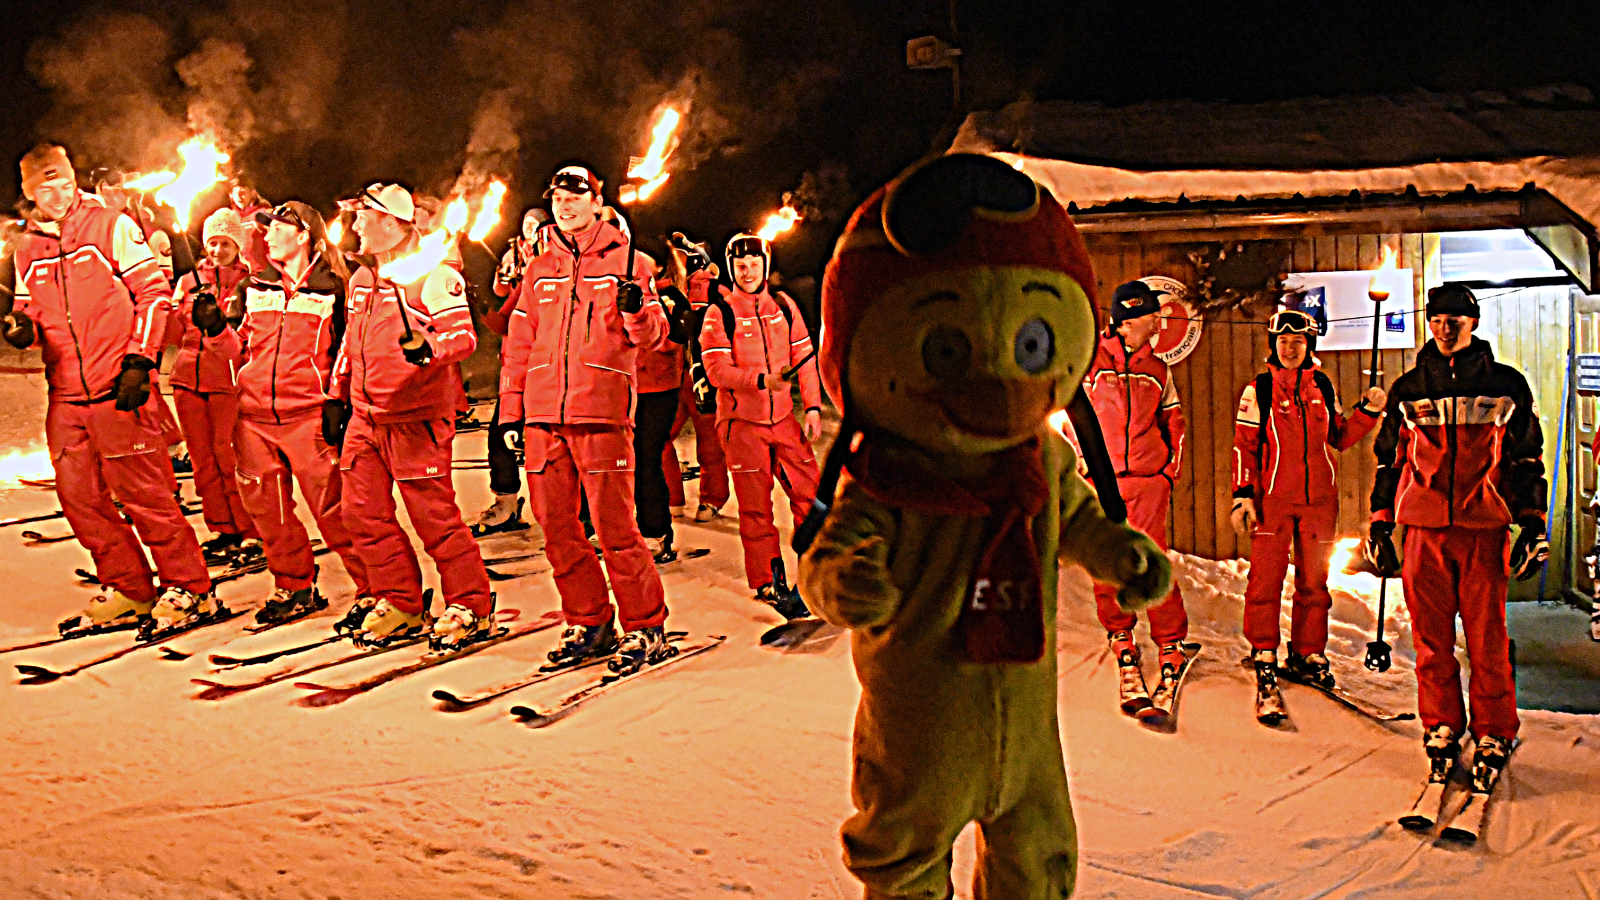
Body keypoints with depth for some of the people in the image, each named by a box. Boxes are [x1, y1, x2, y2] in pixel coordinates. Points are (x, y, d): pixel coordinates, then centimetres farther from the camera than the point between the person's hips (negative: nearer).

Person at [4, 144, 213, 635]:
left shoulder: (111, 226, -1)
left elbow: (154, 293, -4)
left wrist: (139, 360, -11)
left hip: (118, 389, -6)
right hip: (65, 393, 6)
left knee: (143, 492, -4)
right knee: (79, 495, 7)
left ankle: (188, 590, 7)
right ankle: (129, 591, 20)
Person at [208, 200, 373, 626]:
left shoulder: (331, 288, 2)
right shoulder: (254, 287, 14)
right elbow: (238, 346, 15)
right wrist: (216, 327, -4)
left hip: (308, 416, -5)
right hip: (255, 415, 5)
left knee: (332, 507, -9)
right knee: (268, 509, 9)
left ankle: (374, 587, 2)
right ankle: (296, 589, 23)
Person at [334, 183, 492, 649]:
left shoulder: (433, 275, -9)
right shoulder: (361, 279, 17)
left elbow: (463, 334, -18)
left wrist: (429, 346, -38)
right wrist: (337, 397, 24)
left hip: (416, 419, -8)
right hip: (365, 416, 8)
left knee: (434, 515, -5)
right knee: (363, 513, 7)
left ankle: (470, 607, 9)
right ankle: (401, 603, 21)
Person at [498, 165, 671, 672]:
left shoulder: (628, 263, 6)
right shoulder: (540, 271, 18)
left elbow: (653, 337, 1)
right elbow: (519, 345, 20)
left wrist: (636, 311, -21)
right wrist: (511, 410, 14)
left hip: (602, 411, -5)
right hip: (542, 414, 5)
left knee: (614, 525, -7)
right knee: (556, 525, 7)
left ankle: (645, 629, 4)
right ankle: (588, 622, 20)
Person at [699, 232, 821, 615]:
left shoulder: (783, 305, 7)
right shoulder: (719, 313, -5)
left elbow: (805, 357, 9)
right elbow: (716, 369, -14)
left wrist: (813, 406, 2)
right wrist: (762, 380, -26)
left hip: (783, 418, 3)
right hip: (742, 421, -3)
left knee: (810, 491, 1)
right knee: (756, 506, 2)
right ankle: (764, 583, 13)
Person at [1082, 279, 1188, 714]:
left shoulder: (1157, 369, 13)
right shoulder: (1091, 359, 2)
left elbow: (1173, 422, 20)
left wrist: (1170, 470, 8)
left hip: (1148, 481, 1)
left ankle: (1171, 645, 5)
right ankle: (1122, 641, 15)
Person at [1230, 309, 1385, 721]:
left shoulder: (1323, 387, 11)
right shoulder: (1259, 390, 2)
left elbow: (1338, 438, 18)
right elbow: (1244, 445, 0)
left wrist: (1368, 411, 4)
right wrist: (1243, 494, -7)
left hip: (1319, 500, 3)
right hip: (1273, 499, -3)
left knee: (1314, 580, 8)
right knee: (1266, 578, -7)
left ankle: (1306, 655, 20)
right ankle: (1265, 659, 2)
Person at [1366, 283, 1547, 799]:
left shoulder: (1506, 386, 8)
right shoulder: (1408, 390, 12)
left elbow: (1528, 458, 10)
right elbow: (1389, 460, 16)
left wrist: (1533, 525, 2)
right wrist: (1380, 526, 10)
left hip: (1485, 528, -1)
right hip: (1425, 528, 2)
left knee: (1488, 640, -1)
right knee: (1432, 639, 4)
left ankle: (1493, 739, 11)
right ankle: (1440, 733, 16)